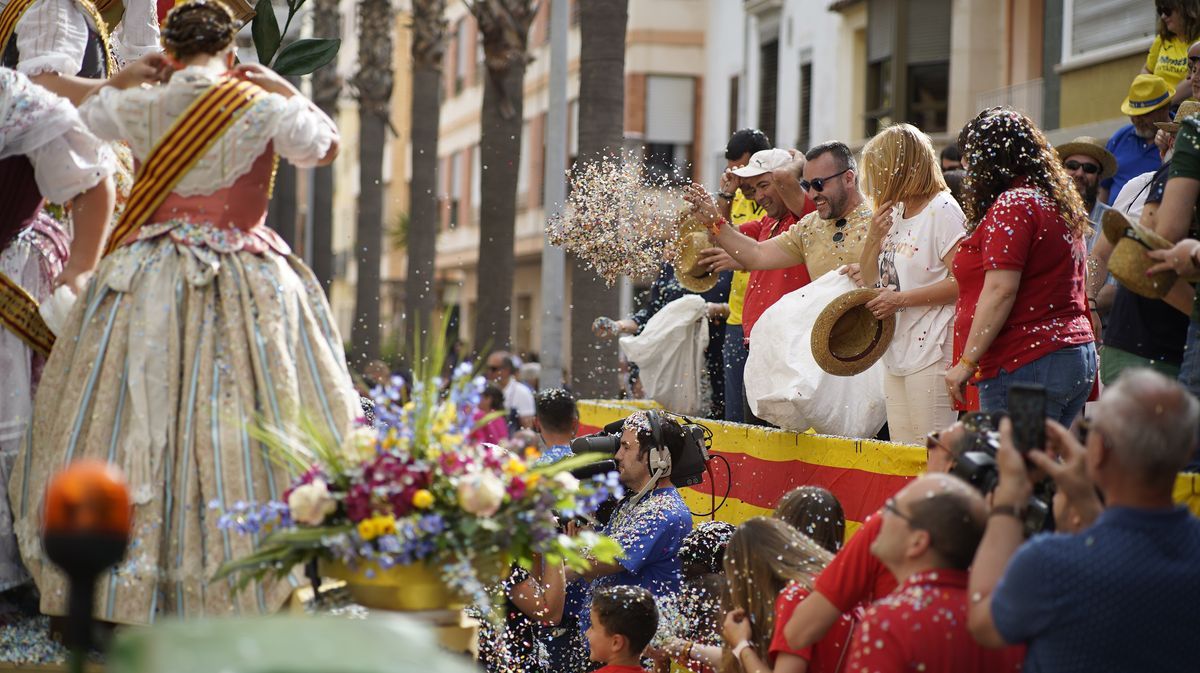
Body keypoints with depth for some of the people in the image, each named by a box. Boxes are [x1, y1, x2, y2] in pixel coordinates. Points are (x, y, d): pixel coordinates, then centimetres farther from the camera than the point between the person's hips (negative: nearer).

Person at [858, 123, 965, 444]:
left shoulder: (942, 210, -11)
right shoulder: (894, 213, 16)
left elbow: (962, 283, -18)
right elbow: (869, 278, 22)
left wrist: (901, 299, -16)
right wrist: (874, 236, 5)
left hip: (932, 354, -9)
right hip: (896, 354, 9)